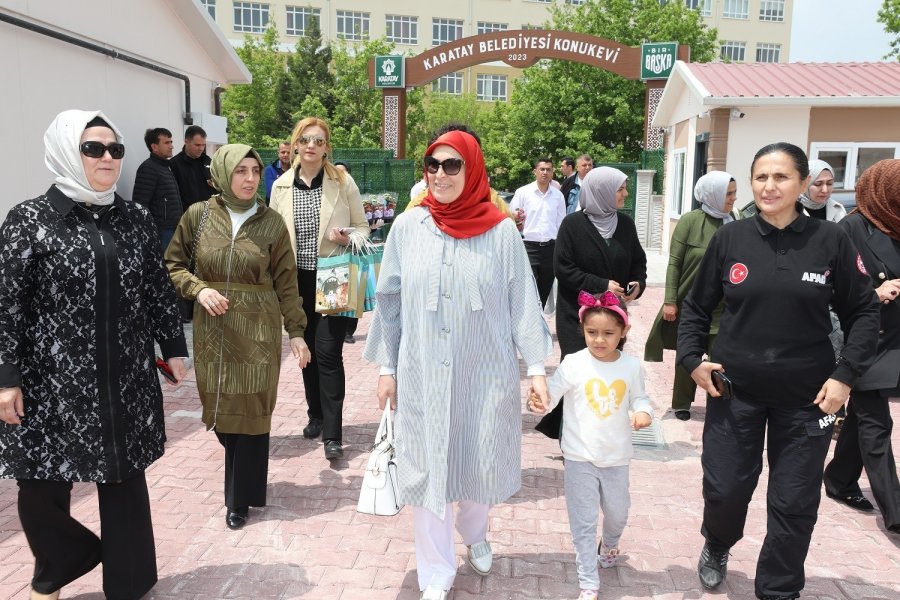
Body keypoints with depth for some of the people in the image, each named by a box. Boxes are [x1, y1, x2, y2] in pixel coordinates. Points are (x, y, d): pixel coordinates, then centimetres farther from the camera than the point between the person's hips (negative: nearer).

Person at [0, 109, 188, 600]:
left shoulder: (135, 219, 5)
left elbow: (159, 289, 11)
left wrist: (173, 347, 11)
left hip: (126, 380, 3)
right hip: (51, 382, -2)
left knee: (125, 479, 10)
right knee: (42, 486, 7)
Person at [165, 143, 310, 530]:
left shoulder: (271, 223, -2)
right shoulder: (198, 216, -1)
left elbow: (286, 282, 2)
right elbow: (173, 263, 9)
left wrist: (296, 332, 0)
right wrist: (198, 289, -10)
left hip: (259, 329, -1)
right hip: (213, 328, 1)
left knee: (252, 409, 1)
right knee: (220, 409, 9)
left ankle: (241, 498, 17)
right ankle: (241, 480, 37)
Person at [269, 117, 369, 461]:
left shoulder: (343, 182, -4)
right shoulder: (281, 186, 4)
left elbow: (362, 227, 2)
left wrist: (348, 237, -20)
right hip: (297, 280, 4)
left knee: (327, 352, -8)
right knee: (306, 349, 14)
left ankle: (332, 433, 0)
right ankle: (317, 415, 32)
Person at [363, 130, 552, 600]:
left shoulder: (501, 231, -6)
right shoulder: (408, 226, -3)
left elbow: (523, 302, -3)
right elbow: (389, 301, 3)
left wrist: (536, 366, -7)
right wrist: (386, 366, 4)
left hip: (486, 372, 0)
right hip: (423, 373, 1)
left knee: (480, 464, 13)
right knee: (428, 470, 7)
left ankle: (474, 535, 46)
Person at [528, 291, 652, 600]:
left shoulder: (632, 367, -6)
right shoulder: (573, 364, -14)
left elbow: (639, 398, 7)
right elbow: (550, 394, -15)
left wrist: (643, 412, -14)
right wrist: (538, 402, -37)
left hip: (616, 457, 3)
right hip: (580, 457, -2)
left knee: (618, 513, 23)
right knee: (583, 522, 5)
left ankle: (610, 543, 57)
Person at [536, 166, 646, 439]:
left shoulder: (625, 223, 7)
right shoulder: (573, 224, -7)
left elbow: (638, 260, 16)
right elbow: (563, 268, -10)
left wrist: (638, 283, -5)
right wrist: (602, 285, -16)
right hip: (577, 314, -4)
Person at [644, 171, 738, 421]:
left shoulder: (734, 222, 0)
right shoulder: (690, 220, -9)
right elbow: (674, 263, -8)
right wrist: (670, 301, -11)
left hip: (722, 307, 2)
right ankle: (681, 404, 28)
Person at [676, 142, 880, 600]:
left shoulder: (830, 241, -5)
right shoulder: (729, 238, -3)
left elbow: (862, 312, 3)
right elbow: (697, 306, 7)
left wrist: (846, 374, -8)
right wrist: (692, 359, -5)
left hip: (806, 397, 0)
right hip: (734, 391, 1)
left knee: (794, 503, 6)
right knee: (724, 489, 6)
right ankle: (717, 545, 41)